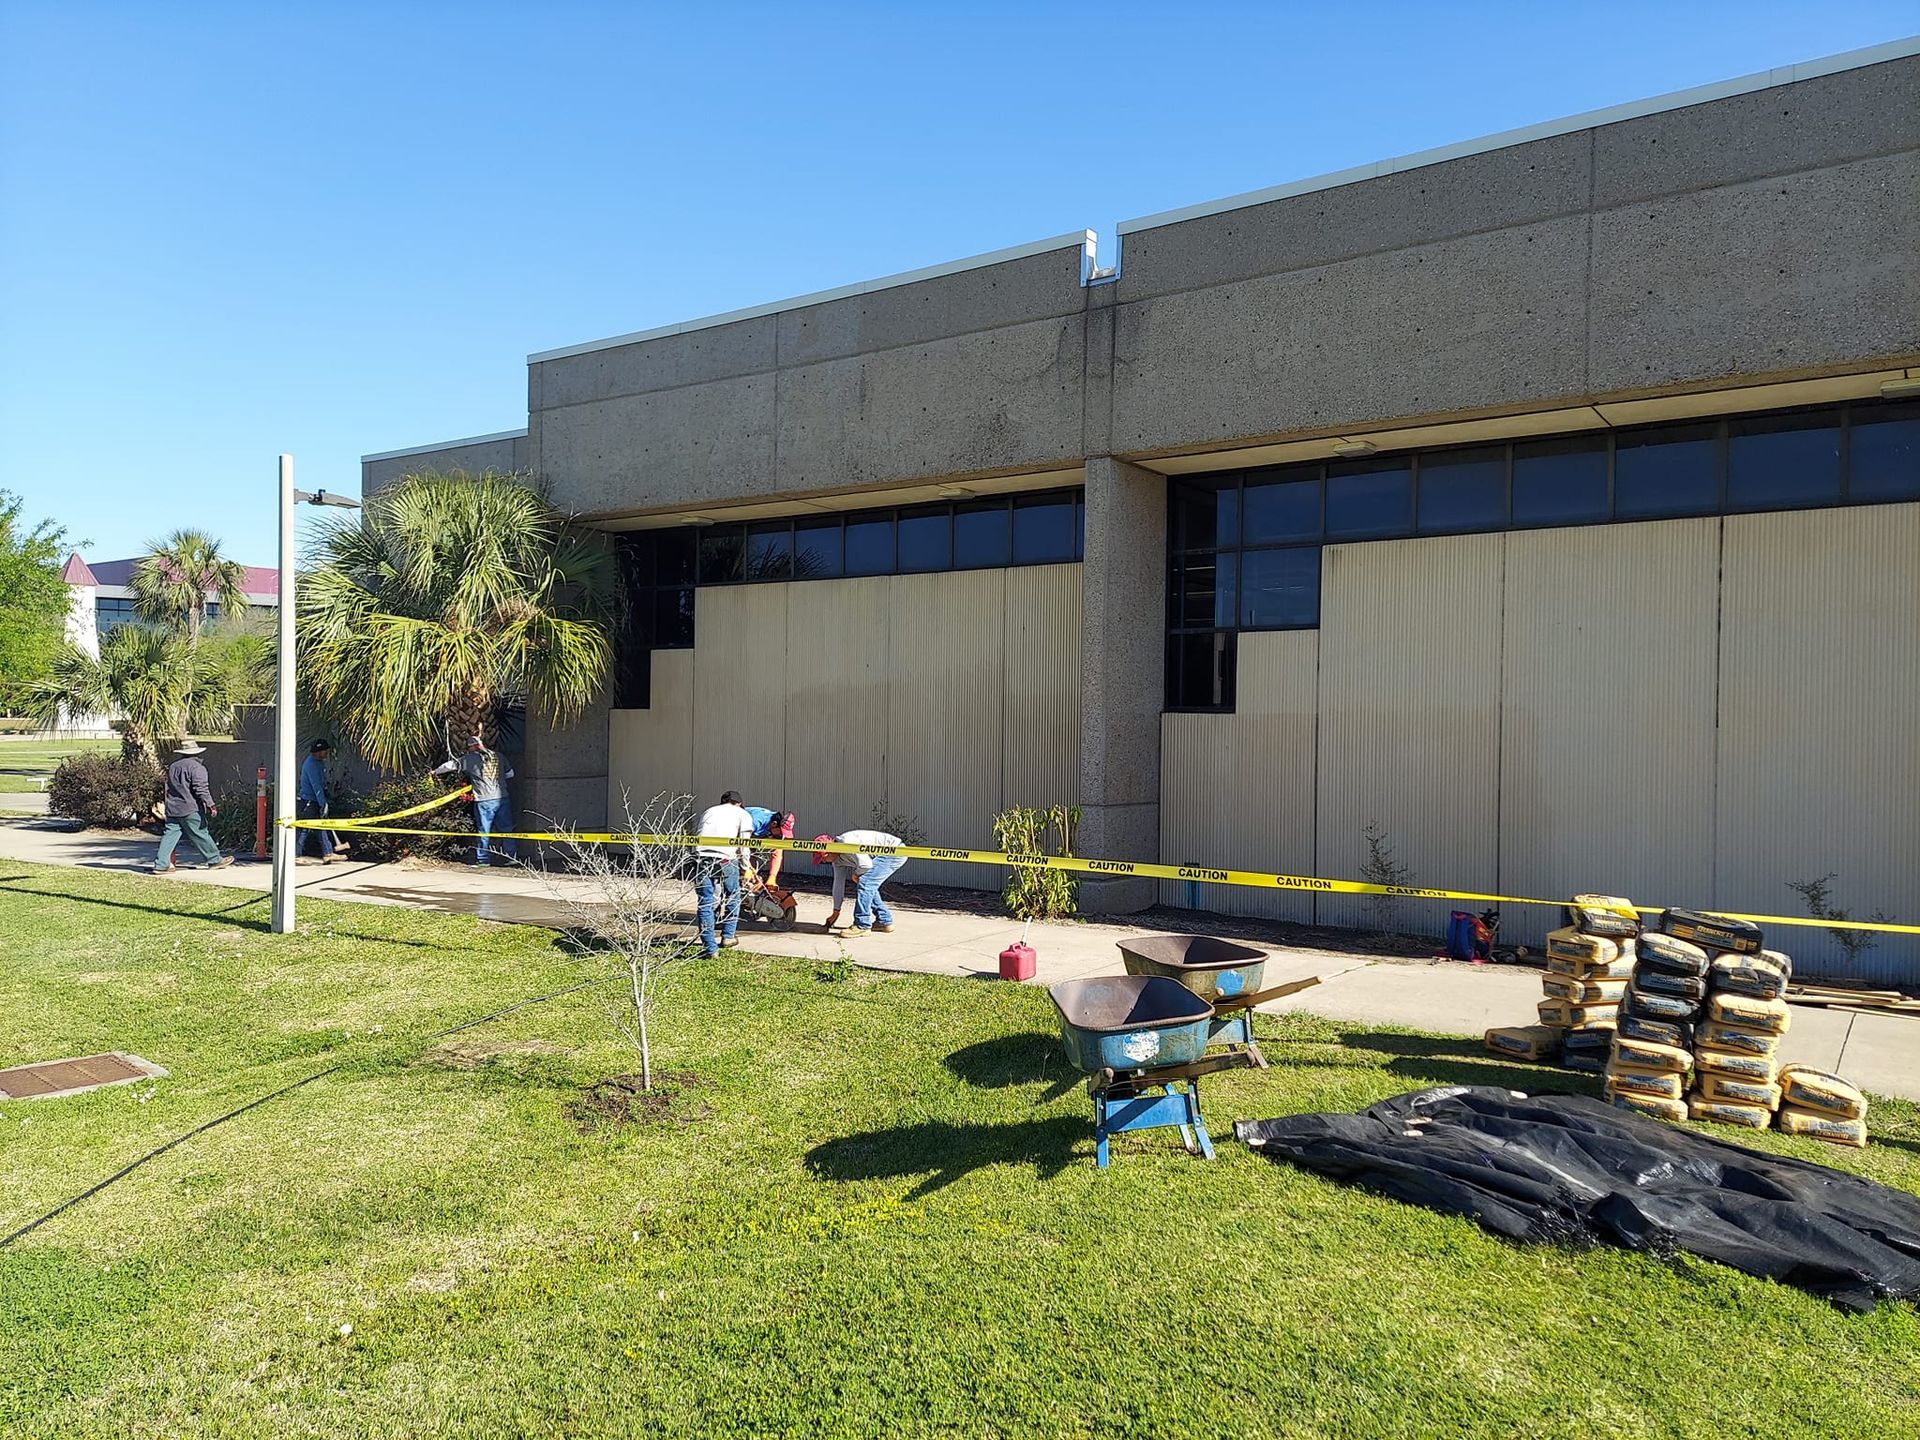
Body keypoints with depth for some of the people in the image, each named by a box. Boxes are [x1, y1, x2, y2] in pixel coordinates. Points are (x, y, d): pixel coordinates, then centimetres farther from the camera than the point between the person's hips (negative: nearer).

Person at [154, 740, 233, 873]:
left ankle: (160, 864, 0)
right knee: (201, 835, 2)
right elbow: (200, 789, -17)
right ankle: (215, 860, 12)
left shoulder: (172, 766, 15)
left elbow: (169, 787, 23)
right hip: (190, 810, -7)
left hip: (172, 809, 7)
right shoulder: (196, 767, -10)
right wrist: (210, 805, -16)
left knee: (169, 835, 5)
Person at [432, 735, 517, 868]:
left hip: (484, 801, -4)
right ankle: (513, 856, 9)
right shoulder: (497, 755, 11)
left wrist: (435, 771, 22)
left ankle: (483, 860, 10)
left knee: (484, 831, 5)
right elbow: (510, 773, 15)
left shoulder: (469, 759, -1)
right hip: (502, 798, 4)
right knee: (506, 828, 9)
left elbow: (452, 765, 6)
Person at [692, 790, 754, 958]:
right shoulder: (743, 814, 20)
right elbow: (744, 844, 9)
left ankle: (710, 948, 4)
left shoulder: (707, 811, 31)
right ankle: (727, 936, 30)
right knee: (732, 898, 22)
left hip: (700, 857, 3)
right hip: (725, 858, -2)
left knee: (705, 903, 7)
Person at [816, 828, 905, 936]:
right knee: (869, 886, 15)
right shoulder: (837, 859, 9)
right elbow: (838, 884, 16)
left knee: (865, 882, -15)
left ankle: (862, 926, -12)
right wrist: (836, 912, 21)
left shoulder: (846, 842, -22)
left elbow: (865, 864, -25)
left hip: (896, 851, -10)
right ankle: (884, 921, 26)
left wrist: (856, 874, -3)